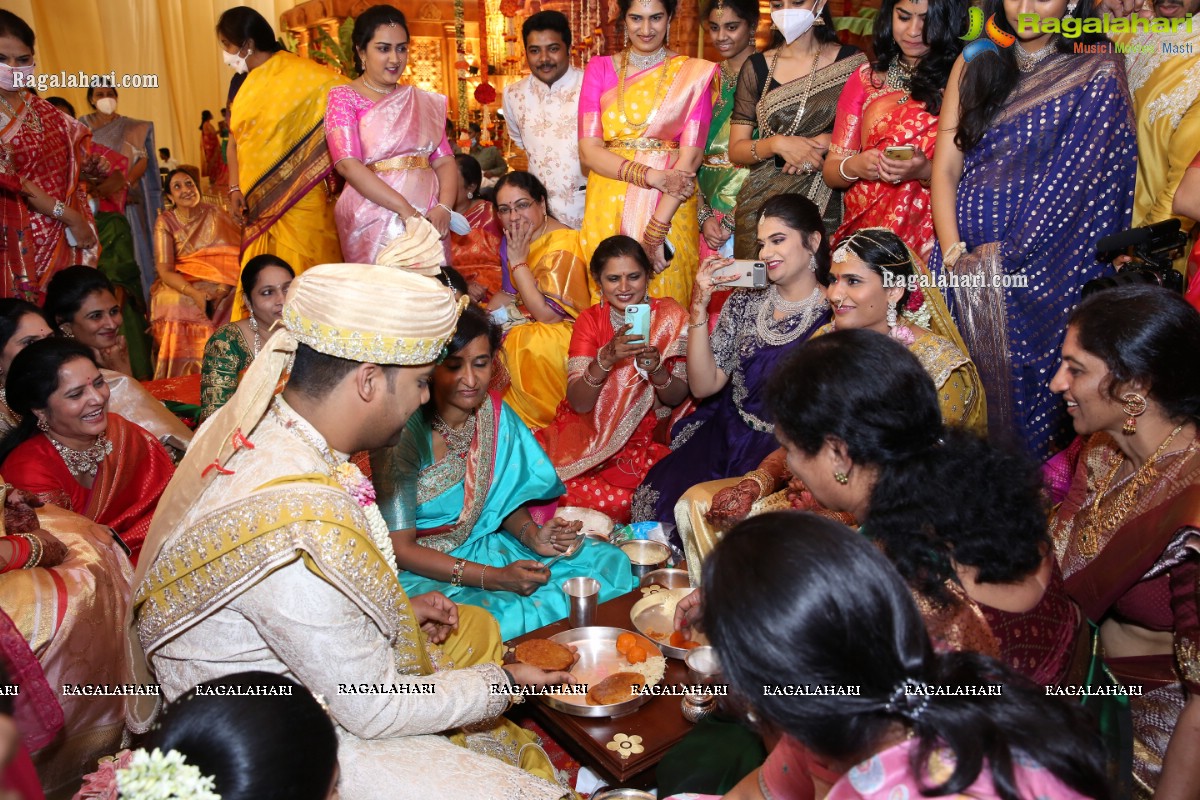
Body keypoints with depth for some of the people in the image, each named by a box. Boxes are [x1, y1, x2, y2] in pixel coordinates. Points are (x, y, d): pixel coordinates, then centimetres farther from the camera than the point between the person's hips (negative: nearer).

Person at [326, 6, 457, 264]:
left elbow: (444, 160, 5)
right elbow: (347, 164, -13)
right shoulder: (344, 98, 0)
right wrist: (405, 209, -20)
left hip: (428, 218, 4)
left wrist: (444, 207, -15)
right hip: (373, 221, -4)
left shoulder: (423, 101, 12)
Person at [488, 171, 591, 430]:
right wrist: (502, 297, -7)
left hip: (561, 330, -8)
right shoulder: (515, 236, 2)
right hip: (526, 317, 8)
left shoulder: (562, 247, -22)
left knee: (518, 343, -32)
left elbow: (548, 314, -26)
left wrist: (518, 261, -23)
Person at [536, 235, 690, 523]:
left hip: (645, 440, 0)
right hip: (589, 433, 0)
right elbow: (578, 403, -12)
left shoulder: (671, 317, -2)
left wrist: (657, 369, -24)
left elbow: (678, 398, -3)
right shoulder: (590, 320, 0)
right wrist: (605, 358, -29)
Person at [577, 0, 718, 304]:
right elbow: (588, 151, -3)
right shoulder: (599, 69, 6)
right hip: (608, 208, 1)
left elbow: (690, 156, -8)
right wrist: (651, 176, -17)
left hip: (671, 209, -1)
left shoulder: (694, 74, 1)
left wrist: (656, 230, -18)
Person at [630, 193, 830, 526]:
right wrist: (700, 306, -9)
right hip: (725, 436, 4)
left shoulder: (833, 317, -7)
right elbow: (704, 386, -1)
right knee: (654, 496, -20)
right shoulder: (746, 301, 5)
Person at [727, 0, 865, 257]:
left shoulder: (851, 62, 4)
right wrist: (777, 143, -13)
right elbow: (736, 149, 5)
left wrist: (827, 142, -12)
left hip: (826, 206, -1)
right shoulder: (756, 67, 7)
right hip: (762, 205, 1)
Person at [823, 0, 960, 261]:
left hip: (932, 233, -2)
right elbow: (830, 170, 9)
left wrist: (927, 172, -17)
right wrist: (854, 166, -11)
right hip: (864, 227, 2)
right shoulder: (866, 78, 10)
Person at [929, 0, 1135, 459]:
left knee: (1020, 389, 1)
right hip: (962, 262, 3)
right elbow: (946, 166, 4)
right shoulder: (974, 63, 10)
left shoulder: (1097, 74, -2)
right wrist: (953, 251, -9)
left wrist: (1004, 261, -13)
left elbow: (1074, 186, -9)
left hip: (1039, 270, -3)